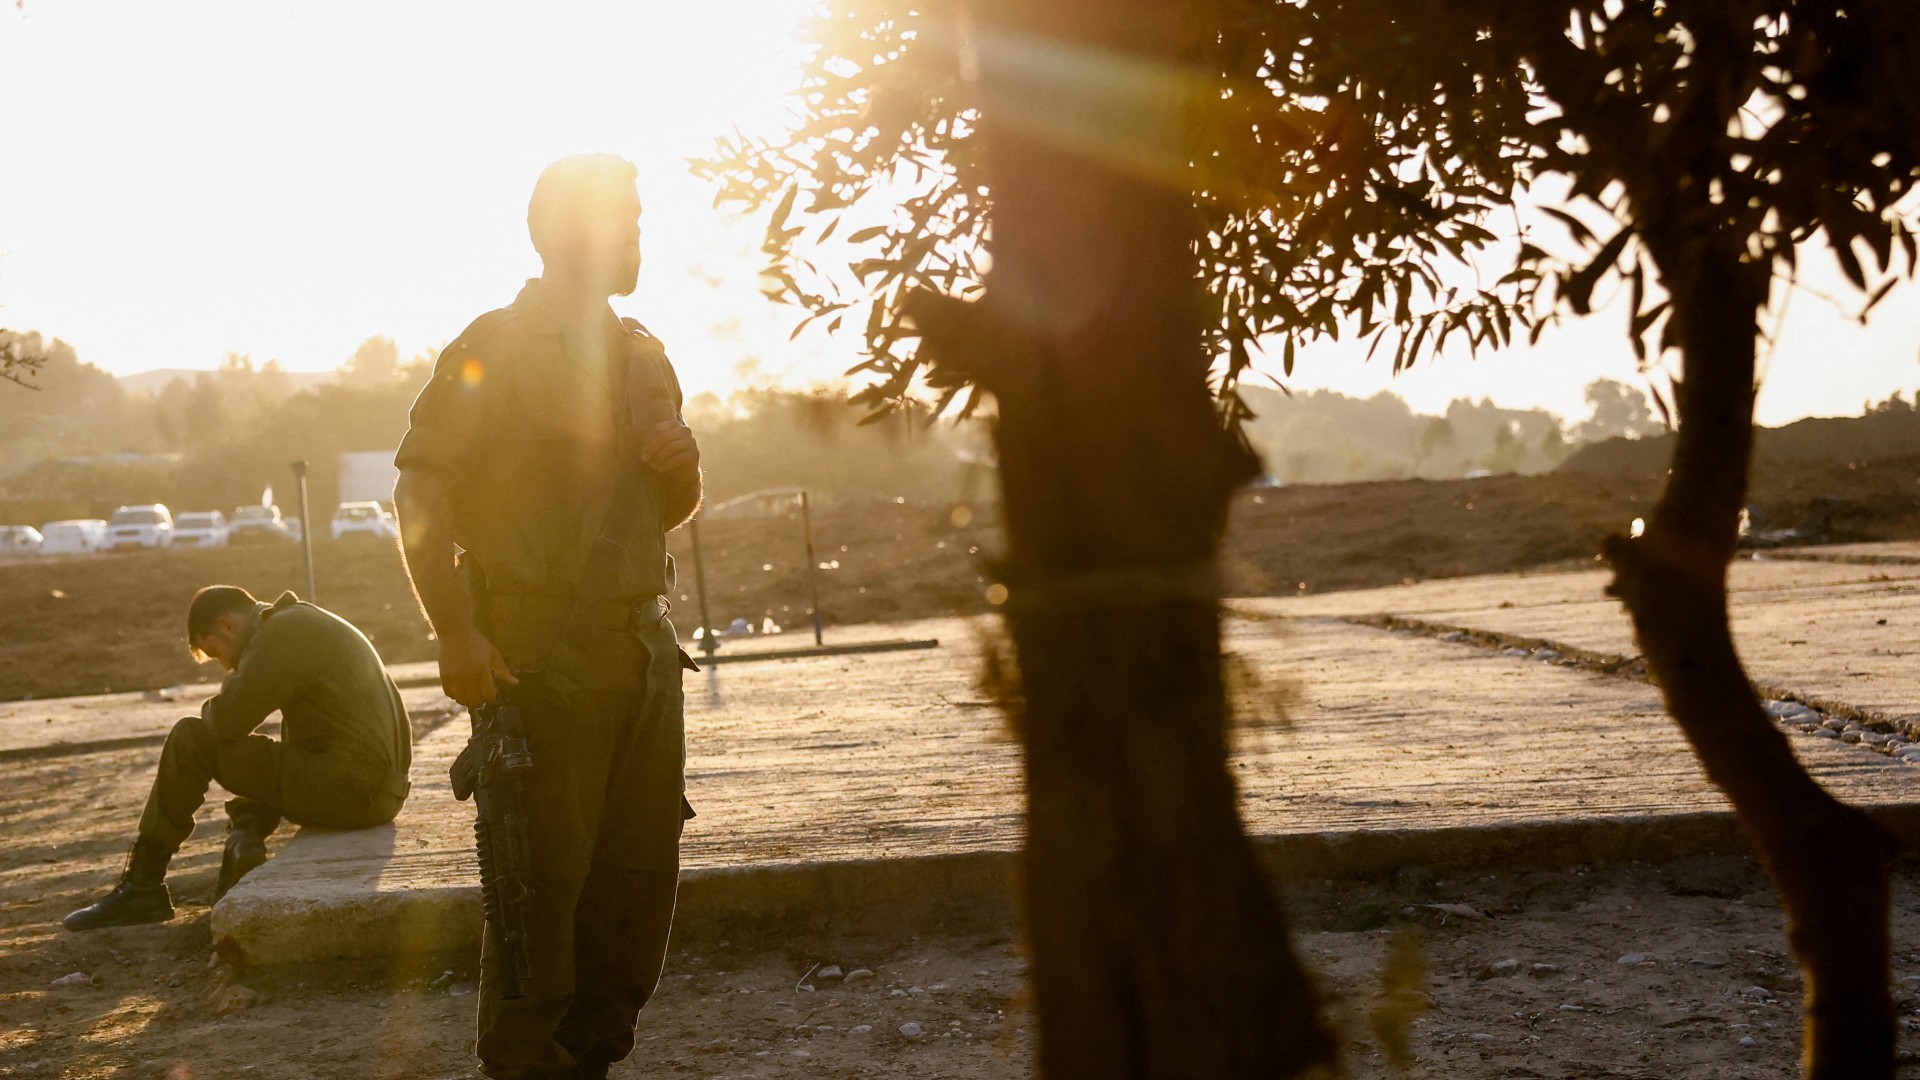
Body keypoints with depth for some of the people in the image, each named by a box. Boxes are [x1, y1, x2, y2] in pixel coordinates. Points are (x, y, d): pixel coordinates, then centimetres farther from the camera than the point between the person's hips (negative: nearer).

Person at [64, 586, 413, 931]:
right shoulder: (308, 623, 22)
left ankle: (142, 887, 5)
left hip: (346, 789, -10)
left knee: (190, 741, -2)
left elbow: (224, 722, -13)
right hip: (382, 790, 10)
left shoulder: (281, 633, -9)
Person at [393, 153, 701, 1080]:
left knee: (640, 869, 7)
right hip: (542, 647, -6)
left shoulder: (641, 354, 18)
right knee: (542, 876, -4)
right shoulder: (494, 346, -3)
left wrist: (683, 469, 2)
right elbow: (422, 486, -9)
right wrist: (455, 633, -16)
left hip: (642, 642, 7)